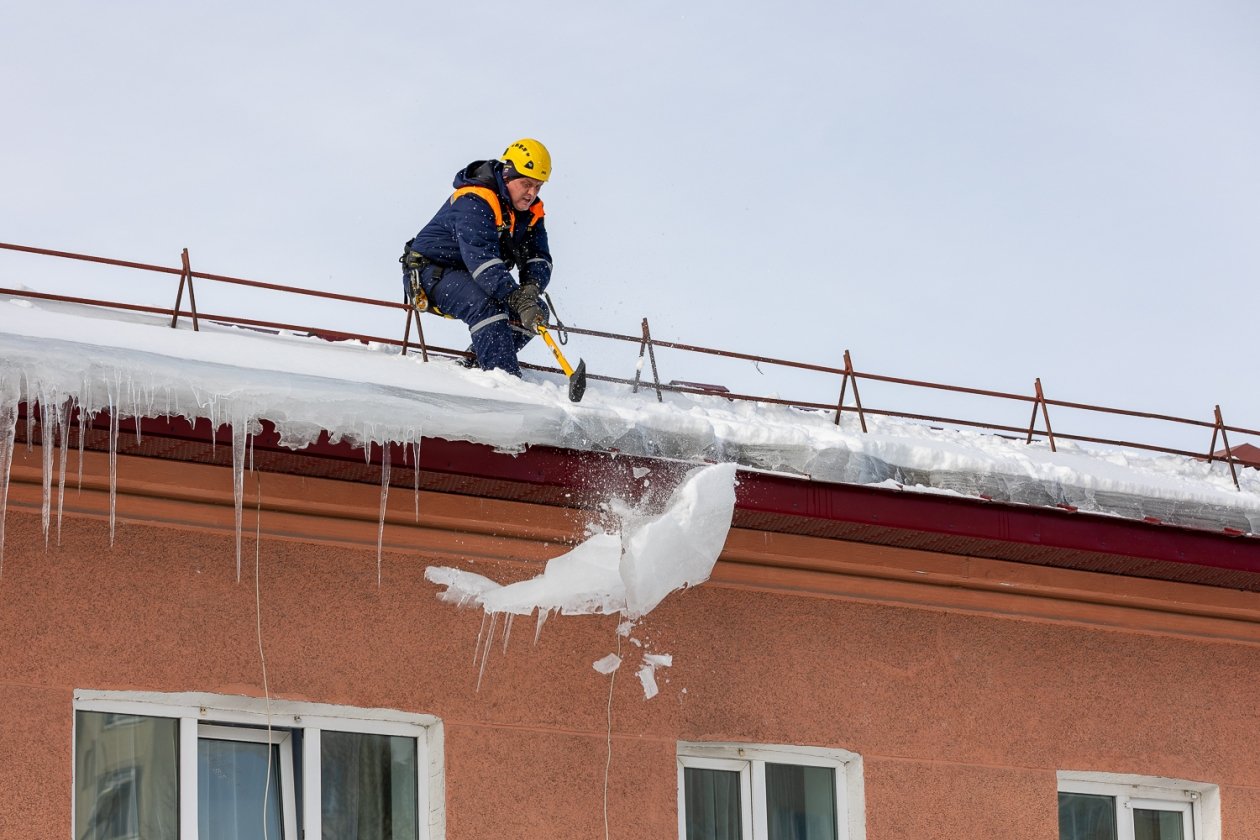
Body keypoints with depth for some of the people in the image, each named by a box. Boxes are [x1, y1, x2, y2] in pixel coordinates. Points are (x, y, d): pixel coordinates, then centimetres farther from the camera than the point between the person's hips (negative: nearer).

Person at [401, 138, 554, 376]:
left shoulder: (530, 211, 2)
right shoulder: (474, 201, -27)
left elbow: (538, 257, -2)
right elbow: (481, 259, -38)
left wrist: (531, 289, -26)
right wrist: (517, 300, -47)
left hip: (476, 280, 9)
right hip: (433, 273, -9)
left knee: (536, 310, -7)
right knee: (486, 306, -35)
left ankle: (475, 362, -3)